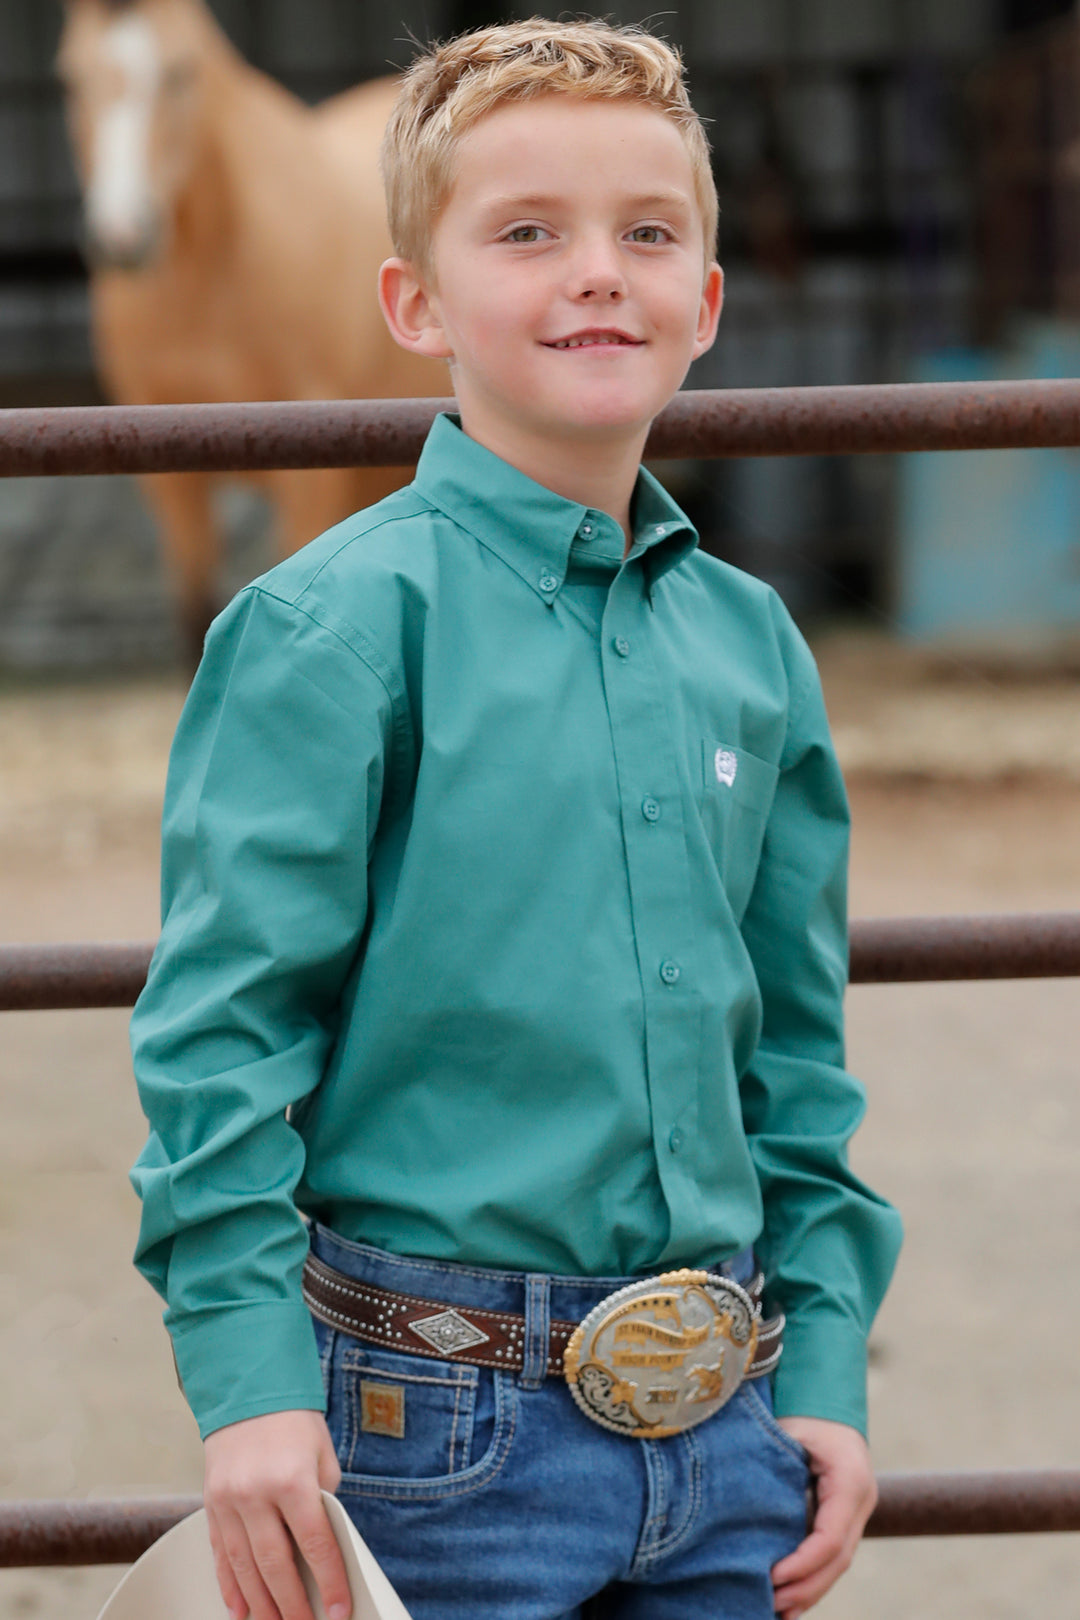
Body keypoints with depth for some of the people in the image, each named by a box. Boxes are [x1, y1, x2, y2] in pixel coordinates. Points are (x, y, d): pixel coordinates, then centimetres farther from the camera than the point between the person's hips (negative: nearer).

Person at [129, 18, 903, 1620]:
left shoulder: (752, 645, 9)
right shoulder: (337, 626, -8)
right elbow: (223, 1023, -10)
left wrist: (826, 1369, 11)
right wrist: (250, 1378, -15)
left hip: (721, 1427, 5)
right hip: (445, 1423, -5)